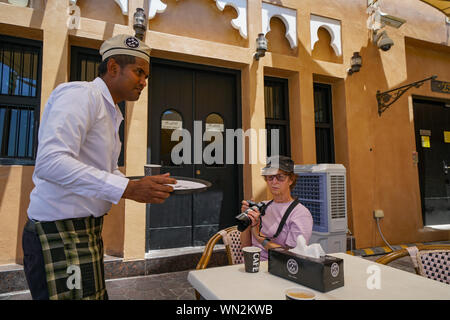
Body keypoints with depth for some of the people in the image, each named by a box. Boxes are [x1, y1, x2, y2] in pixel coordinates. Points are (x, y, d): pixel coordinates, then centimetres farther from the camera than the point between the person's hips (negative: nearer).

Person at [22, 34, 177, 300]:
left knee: (96, 295, 16)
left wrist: (145, 188, 4)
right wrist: (128, 189, -29)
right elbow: (51, 162, -26)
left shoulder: (110, 112, 17)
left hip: (88, 228, 9)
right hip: (60, 230, -9)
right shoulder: (80, 94, -13)